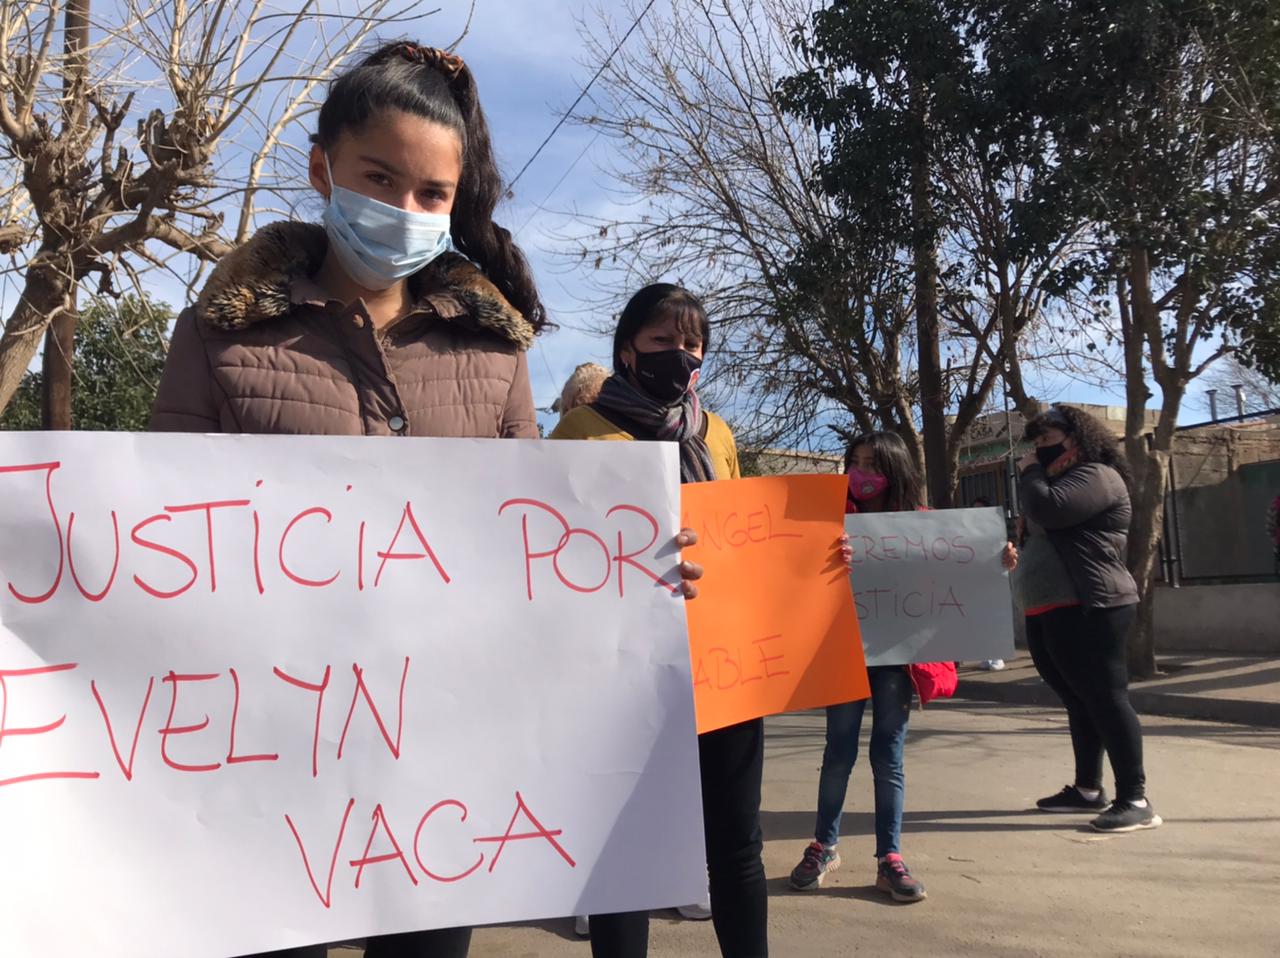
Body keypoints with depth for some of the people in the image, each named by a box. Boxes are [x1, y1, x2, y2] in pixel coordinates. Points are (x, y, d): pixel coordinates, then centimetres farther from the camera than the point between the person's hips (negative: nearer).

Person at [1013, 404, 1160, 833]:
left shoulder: (1095, 476, -8)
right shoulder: (1061, 480, 26)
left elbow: (1046, 510, -23)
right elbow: (1039, 535, 25)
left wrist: (1030, 473, -6)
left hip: (1088, 609, -10)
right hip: (1049, 613, 10)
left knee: (1106, 698, -10)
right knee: (1080, 701, 14)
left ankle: (1136, 800, -7)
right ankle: (1088, 788, 22)